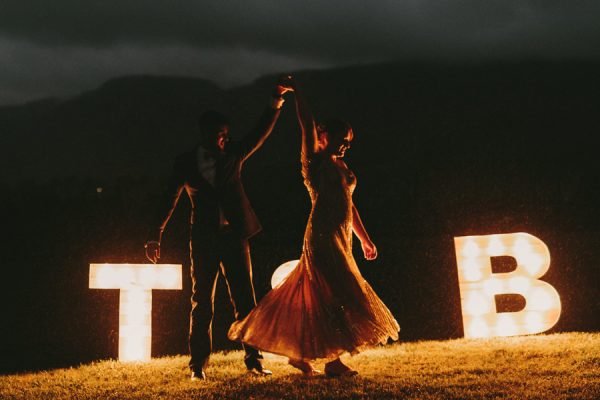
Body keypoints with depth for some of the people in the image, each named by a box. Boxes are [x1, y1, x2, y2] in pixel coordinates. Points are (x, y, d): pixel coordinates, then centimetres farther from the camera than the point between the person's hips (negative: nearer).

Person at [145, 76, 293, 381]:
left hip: (234, 236, 1)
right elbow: (169, 200, 7)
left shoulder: (233, 155, 5)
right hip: (204, 240, -1)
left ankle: (253, 359, 8)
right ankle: (198, 364, 12)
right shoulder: (185, 163, 3)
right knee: (201, 304, 5)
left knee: (245, 299, 1)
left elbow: (262, 132, -5)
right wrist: (156, 236, 6)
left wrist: (277, 99, -17)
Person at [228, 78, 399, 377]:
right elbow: (307, 124, -12)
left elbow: (349, 205, 22)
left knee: (315, 297, 10)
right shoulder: (315, 161, -2)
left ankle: (300, 353, 20)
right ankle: (333, 363, -1)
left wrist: (365, 239, 21)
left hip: (341, 239, 8)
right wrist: (296, 92, -8)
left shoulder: (341, 167, 19)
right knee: (335, 296, -8)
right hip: (323, 237, -8)